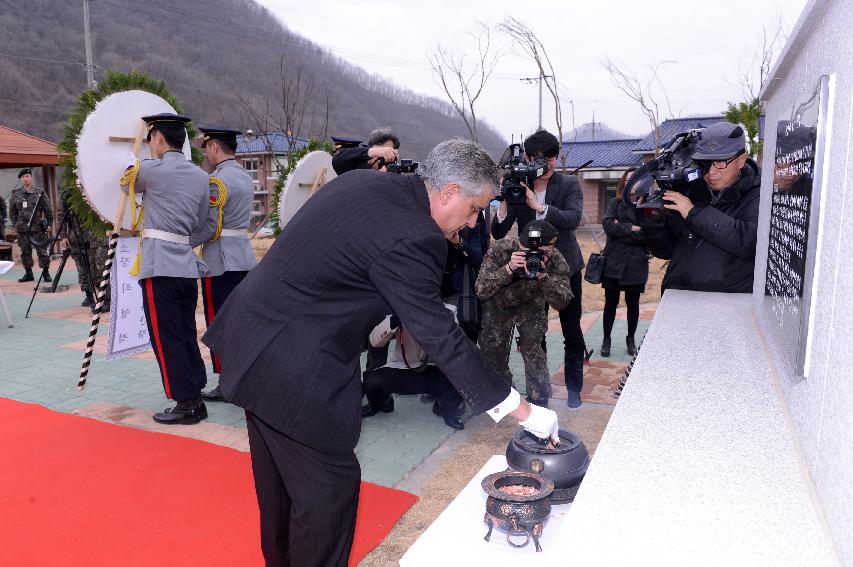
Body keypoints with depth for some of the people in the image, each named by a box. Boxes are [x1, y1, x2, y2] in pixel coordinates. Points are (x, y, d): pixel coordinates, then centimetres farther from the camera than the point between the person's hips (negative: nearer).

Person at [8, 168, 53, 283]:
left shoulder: (40, 193, 2)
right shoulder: (15, 194, 7)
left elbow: (48, 210, 3)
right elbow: (12, 212, 13)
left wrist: (48, 224, -1)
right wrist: (16, 224, 6)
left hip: (38, 228, -3)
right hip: (22, 229, 3)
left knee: (42, 251, -3)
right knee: (25, 252, 8)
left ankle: (46, 272, 6)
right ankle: (28, 273, 17)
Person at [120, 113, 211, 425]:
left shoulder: (151, 169, -7)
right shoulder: (201, 176, 10)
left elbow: (126, 185, 16)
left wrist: (132, 164, 34)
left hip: (160, 266, -6)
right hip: (187, 264, 7)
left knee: (167, 339, 0)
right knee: (187, 335, 13)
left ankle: (185, 404, 4)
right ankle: (195, 398, 19)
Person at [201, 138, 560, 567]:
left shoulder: (361, 180, 4)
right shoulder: (412, 238, -23)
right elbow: (441, 339, -21)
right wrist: (523, 411, -13)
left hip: (255, 339, 10)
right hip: (295, 372, -10)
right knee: (329, 488, 6)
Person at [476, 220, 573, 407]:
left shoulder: (557, 260, -29)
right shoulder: (501, 249, -34)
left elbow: (562, 303, -35)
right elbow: (481, 291, -36)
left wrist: (543, 276, -52)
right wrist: (508, 269, -51)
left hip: (531, 306, 0)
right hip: (497, 306, 0)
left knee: (533, 350, -13)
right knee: (493, 351, 3)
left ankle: (539, 402, 9)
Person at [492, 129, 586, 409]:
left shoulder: (570, 184, -6)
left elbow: (573, 218, -24)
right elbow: (498, 232, -9)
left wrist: (538, 206, -35)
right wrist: (504, 199, -24)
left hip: (566, 267, -1)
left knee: (572, 331, 7)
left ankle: (574, 389, 21)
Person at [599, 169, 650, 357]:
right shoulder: (615, 203, 4)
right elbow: (608, 225, -12)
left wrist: (621, 229, -13)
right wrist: (632, 228, -15)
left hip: (636, 263, 1)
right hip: (614, 262, 0)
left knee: (633, 303, 12)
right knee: (611, 302, 6)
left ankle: (631, 339, 28)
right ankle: (606, 339, 20)